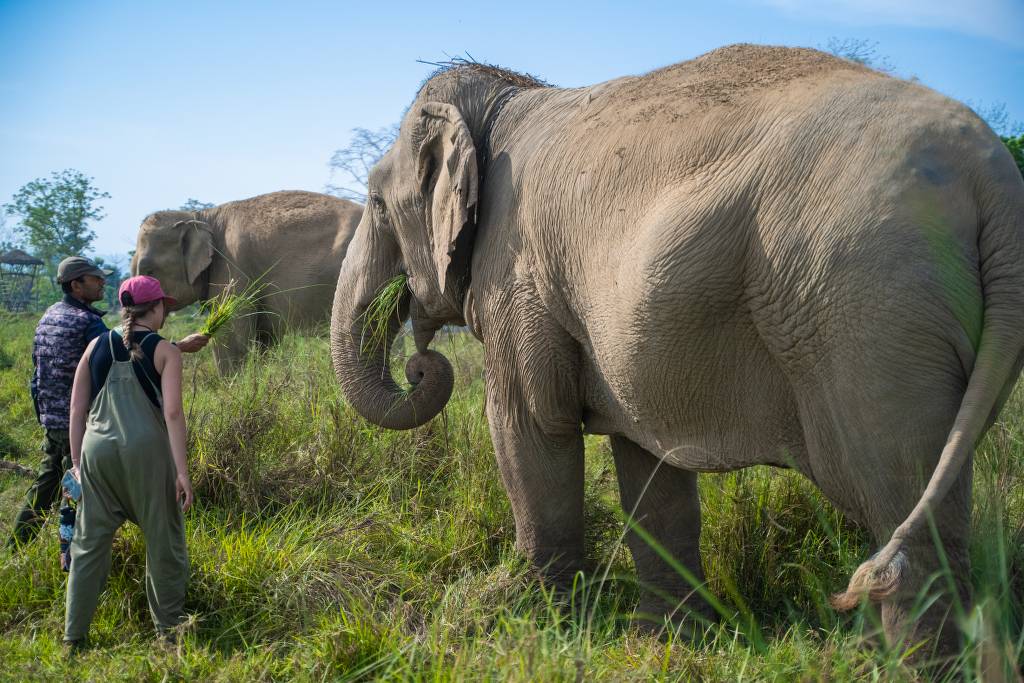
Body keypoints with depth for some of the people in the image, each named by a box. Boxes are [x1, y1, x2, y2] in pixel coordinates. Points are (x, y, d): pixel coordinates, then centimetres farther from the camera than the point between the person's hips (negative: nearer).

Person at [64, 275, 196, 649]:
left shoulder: (97, 346, 10)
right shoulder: (164, 351, -1)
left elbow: (77, 410, 10)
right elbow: (173, 412, -10)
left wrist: (77, 461, 18)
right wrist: (181, 471, -9)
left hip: (97, 450, 4)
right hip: (146, 450, -4)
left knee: (89, 541, 11)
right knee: (163, 539, 10)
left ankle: (73, 636, 14)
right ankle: (169, 628, 19)